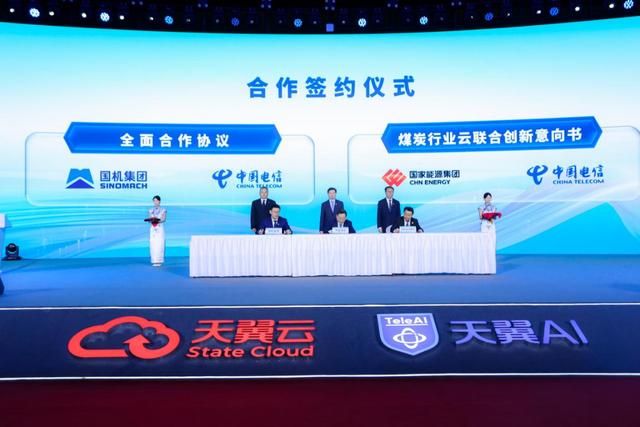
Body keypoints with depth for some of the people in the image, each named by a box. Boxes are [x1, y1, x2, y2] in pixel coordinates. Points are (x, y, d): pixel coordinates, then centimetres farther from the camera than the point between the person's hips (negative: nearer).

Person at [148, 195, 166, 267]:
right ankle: (154, 261, 2)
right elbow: (149, 219, 11)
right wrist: (151, 220, -12)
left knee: (159, 245, -10)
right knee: (153, 245, -3)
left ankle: (159, 261, -7)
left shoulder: (163, 210, 3)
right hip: (153, 229, 4)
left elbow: (164, 219, -6)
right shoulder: (151, 210, 14)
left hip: (160, 228, -4)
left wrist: (157, 220, -23)